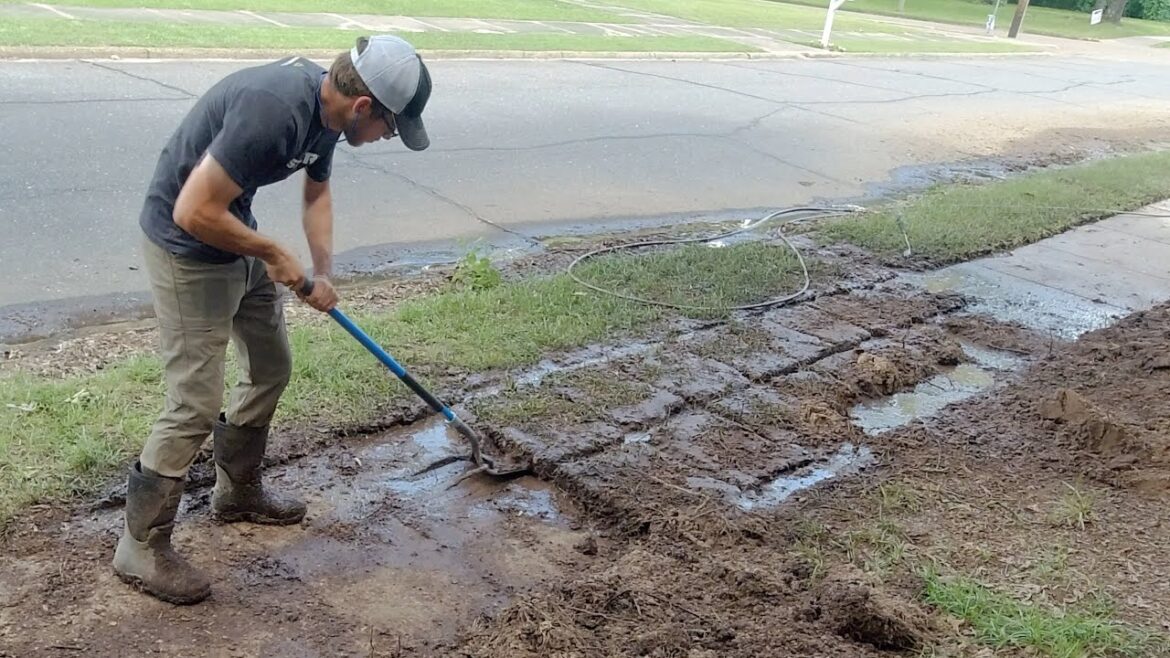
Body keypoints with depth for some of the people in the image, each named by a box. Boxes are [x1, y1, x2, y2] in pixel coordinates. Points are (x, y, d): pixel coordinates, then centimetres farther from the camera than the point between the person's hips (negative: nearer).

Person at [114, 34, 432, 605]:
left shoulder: (324, 107, -3)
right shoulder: (274, 111, -33)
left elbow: (317, 191, 15)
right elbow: (193, 212, -31)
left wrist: (323, 272, 4)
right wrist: (273, 254, -17)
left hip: (237, 241, 9)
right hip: (187, 249, -9)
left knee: (271, 369, 17)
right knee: (196, 403, -5)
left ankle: (238, 492, 36)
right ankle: (140, 546, 12)